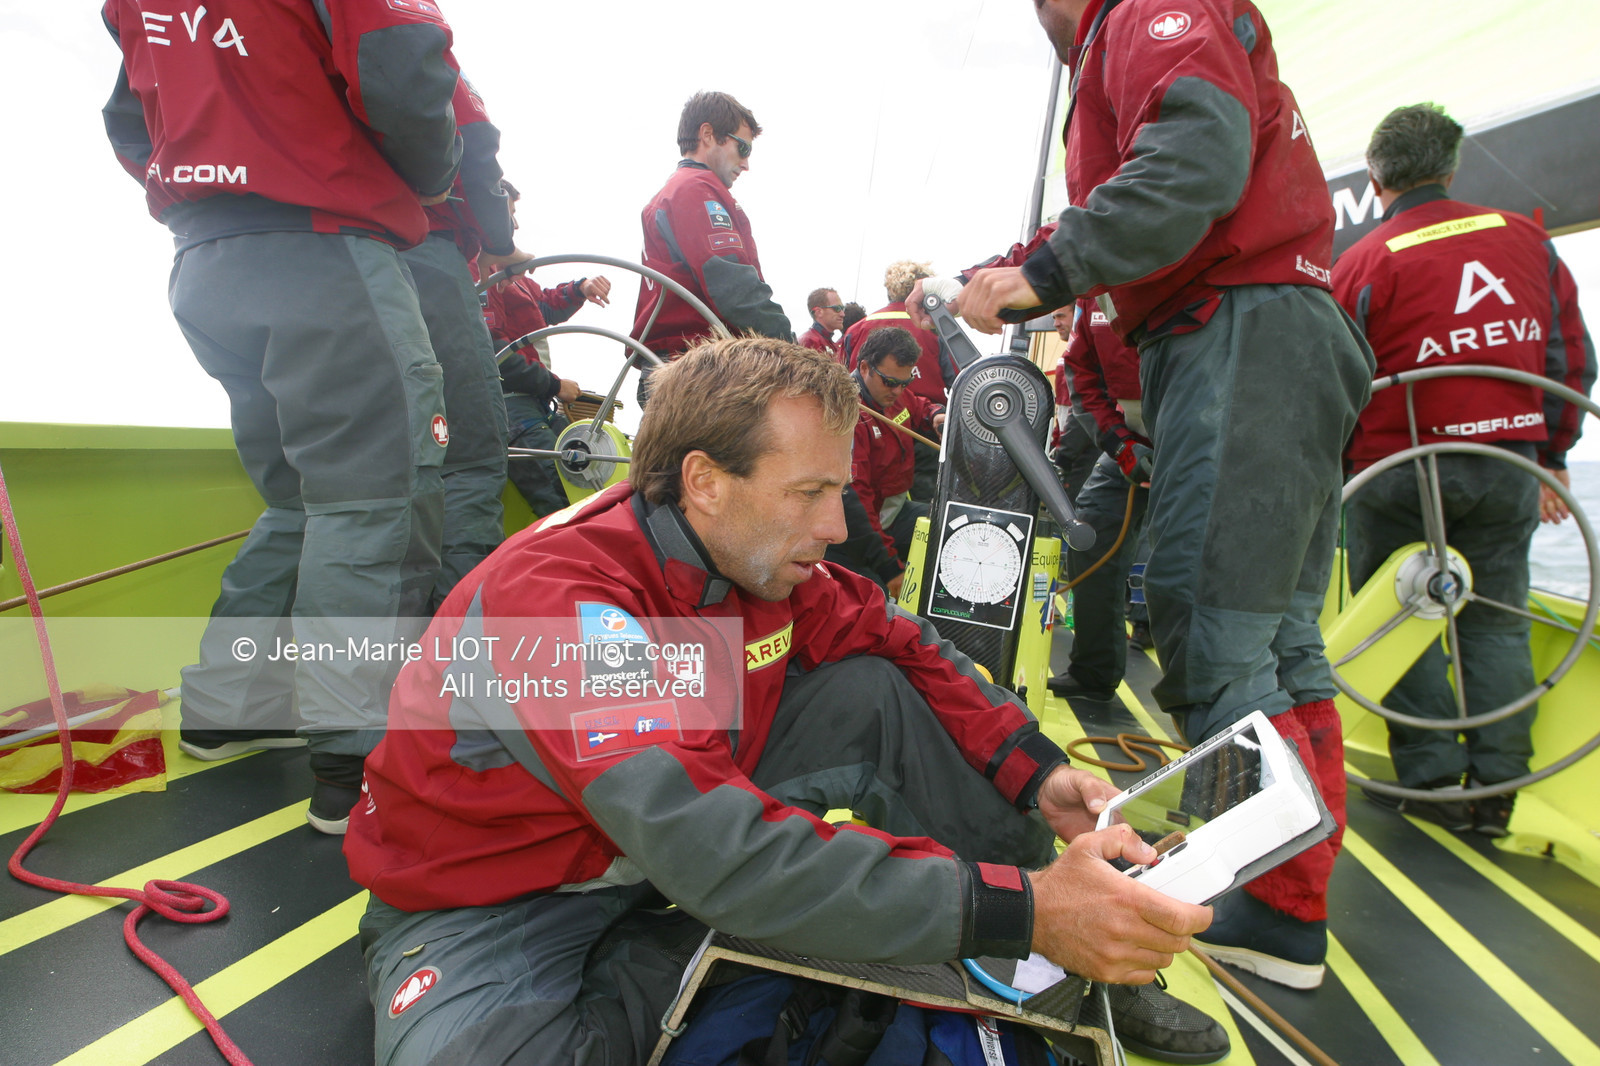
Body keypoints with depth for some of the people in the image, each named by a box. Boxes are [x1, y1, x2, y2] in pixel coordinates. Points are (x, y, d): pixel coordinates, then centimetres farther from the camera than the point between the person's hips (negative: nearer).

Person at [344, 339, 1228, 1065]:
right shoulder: (558, 595, -33)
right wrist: (1017, 910, -41)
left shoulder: (764, 554, -11)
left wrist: (1035, 774, -11)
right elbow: (716, 855, -42)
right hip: (489, 902, -5)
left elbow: (894, 640, 1)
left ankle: (1058, 977, 2)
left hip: (689, 818, 6)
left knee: (875, 692, -6)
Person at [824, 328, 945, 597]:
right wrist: (889, 567, -26)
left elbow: (919, 408, 30)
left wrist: (938, 417, 2)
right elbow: (850, 498, -26)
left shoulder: (894, 392, 3)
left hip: (897, 510, 9)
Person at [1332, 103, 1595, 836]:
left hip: (1401, 470, -4)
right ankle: (1497, 788, 15)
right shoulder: (1525, 239, 8)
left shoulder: (1365, 263, -7)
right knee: (1496, 620, 12)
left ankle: (1434, 778, 10)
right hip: (1509, 467, 5)